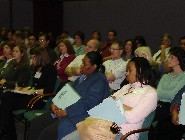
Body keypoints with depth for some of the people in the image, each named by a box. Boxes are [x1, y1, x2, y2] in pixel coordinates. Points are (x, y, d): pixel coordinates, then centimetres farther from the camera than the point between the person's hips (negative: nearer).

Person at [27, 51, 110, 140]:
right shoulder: (83, 76, 16)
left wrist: (66, 112, -22)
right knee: (36, 123, -3)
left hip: (79, 118, -10)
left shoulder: (99, 81, -13)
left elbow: (87, 105, -21)